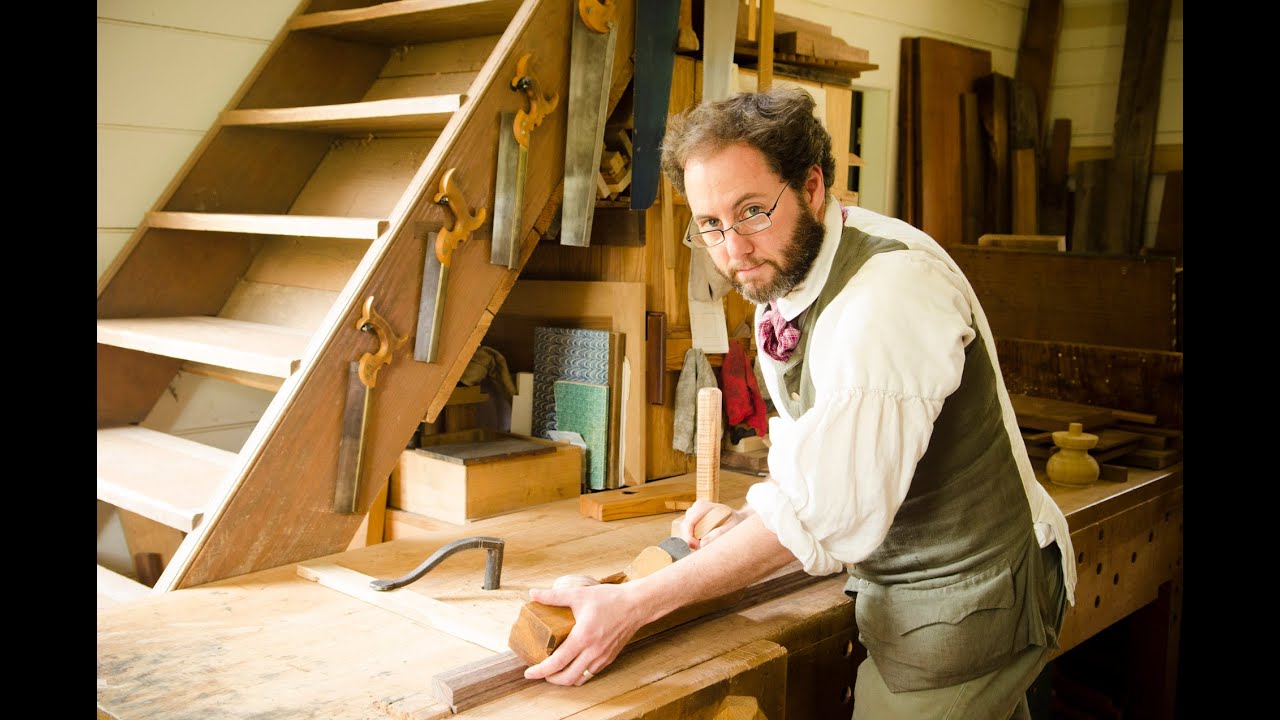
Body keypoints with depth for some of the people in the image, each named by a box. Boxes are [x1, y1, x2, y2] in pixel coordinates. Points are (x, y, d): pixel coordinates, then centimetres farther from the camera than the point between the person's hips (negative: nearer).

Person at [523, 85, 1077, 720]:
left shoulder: (888, 298, -30)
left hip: (959, 603, -8)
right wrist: (748, 513, -4)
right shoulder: (785, 270, 0)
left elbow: (820, 518, -28)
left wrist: (633, 606, -25)